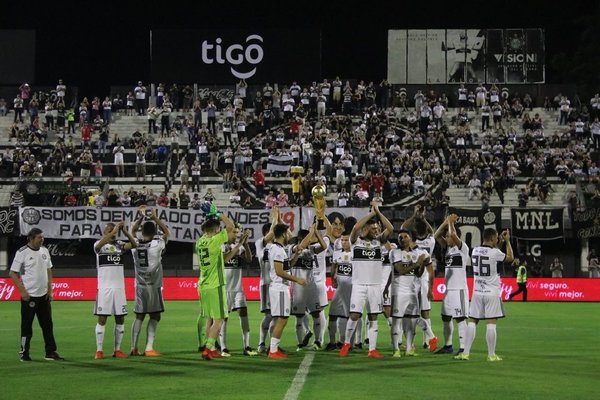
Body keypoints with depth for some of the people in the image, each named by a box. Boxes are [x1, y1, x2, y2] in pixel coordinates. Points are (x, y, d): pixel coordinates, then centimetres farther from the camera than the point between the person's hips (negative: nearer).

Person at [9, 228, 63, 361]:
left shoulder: (44, 251, 8)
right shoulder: (22, 252, -10)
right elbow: (12, 273, -9)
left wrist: (50, 290, 8)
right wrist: (23, 291, -14)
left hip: (44, 295, 6)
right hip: (29, 296, -6)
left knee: (48, 324, 8)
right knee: (27, 325, 1)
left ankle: (51, 352, 13)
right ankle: (24, 353, 9)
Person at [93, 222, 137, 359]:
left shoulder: (120, 245, 10)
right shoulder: (99, 245, -2)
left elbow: (133, 244, -7)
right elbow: (99, 245, -26)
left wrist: (125, 231, -18)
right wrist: (113, 231, -27)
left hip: (119, 287, 4)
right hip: (104, 287, -4)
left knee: (120, 319, 5)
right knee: (102, 319, -3)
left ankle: (117, 349, 13)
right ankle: (99, 350, 0)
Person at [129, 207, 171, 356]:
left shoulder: (135, 244, 0)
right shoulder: (157, 244, -10)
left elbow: (133, 231, 21)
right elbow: (167, 232, 7)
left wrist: (141, 217, 22)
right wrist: (155, 218, 8)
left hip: (140, 286, 4)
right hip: (153, 287, -4)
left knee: (139, 317, 12)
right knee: (154, 317, 2)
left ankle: (134, 348, 12)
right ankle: (149, 348, -5)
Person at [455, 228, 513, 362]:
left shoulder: (475, 251, 5)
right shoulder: (495, 253, -12)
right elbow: (510, 258, 5)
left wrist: (499, 242, 26)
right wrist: (507, 241, 14)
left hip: (477, 292, 5)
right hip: (492, 293, -5)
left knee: (472, 322, 7)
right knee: (491, 323, -2)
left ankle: (465, 353, 4)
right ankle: (491, 355, 1)